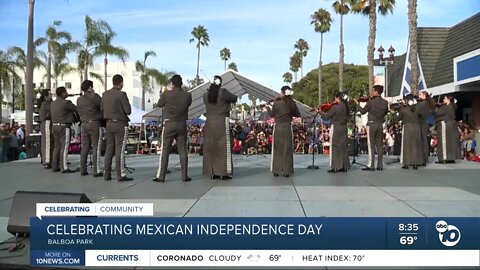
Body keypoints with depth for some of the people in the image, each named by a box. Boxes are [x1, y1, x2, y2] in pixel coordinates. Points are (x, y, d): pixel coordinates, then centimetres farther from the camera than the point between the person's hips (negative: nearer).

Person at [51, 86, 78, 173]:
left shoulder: (53, 103, 14)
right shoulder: (66, 103, -13)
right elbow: (77, 109, -10)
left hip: (54, 126, 8)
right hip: (64, 127, -8)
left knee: (57, 146, 14)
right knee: (64, 147, -7)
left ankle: (55, 166, 17)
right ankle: (64, 168, -8)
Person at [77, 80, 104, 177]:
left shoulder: (79, 99, 13)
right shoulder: (94, 96, -6)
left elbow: (79, 113, 16)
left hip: (84, 124, 6)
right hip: (95, 124, -6)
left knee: (84, 148, 10)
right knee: (96, 148, -4)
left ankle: (83, 170, 13)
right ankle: (96, 171, -4)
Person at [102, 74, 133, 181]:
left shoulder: (105, 94, 9)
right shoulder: (121, 94, -13)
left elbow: (102, 110, 14)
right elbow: (128, 111, -13)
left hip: (109, 124, 7)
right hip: (120, 124, -7)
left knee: (109, 149, 11)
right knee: (120, 150, -5)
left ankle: (107, 174, 13)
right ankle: (121, 174, -3)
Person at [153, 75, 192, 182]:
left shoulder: (167, 94, -10)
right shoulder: (187, 95, -4)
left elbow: (159, 104, 5)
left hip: (169, 124, -2)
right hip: (182, 125, 2)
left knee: (165, 150, 2)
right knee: (183, 150, 7)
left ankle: (161, 176, 3)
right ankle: (185, 175, 9)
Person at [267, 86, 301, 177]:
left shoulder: (276, 102, -8)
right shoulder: (292, 103, -3)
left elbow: (271, 114, 1)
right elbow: (298, 115, 6)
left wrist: (268, 107, 18)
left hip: (278, 128, -1)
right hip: (287, 128, 1)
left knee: (277, 149, 9)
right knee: (287, 150, 6)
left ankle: (276, 170, 11)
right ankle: (287, 171, 7)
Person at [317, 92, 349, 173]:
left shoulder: (335, 107, -16)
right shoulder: (346, 107, 4)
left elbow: (327, 116, -10)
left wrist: (320, 112, 4)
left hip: (335, 128, -6)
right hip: (344, 128, 7)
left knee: (335, 148, -1)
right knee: (343, 147, 11)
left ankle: (335, 167, -1)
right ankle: (344, 166, 15)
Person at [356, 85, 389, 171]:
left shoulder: (371, 102, -15)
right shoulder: (385, 102, 1)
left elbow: (363, 111, -5)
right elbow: (385, 112, 15)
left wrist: (357, 104, 9)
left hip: (371, 124, -5)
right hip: (380, 125, 5)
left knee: (371, 145, -1)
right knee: (379, 145, 10)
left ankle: (371, 165, -2)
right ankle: (380, 165, 13)